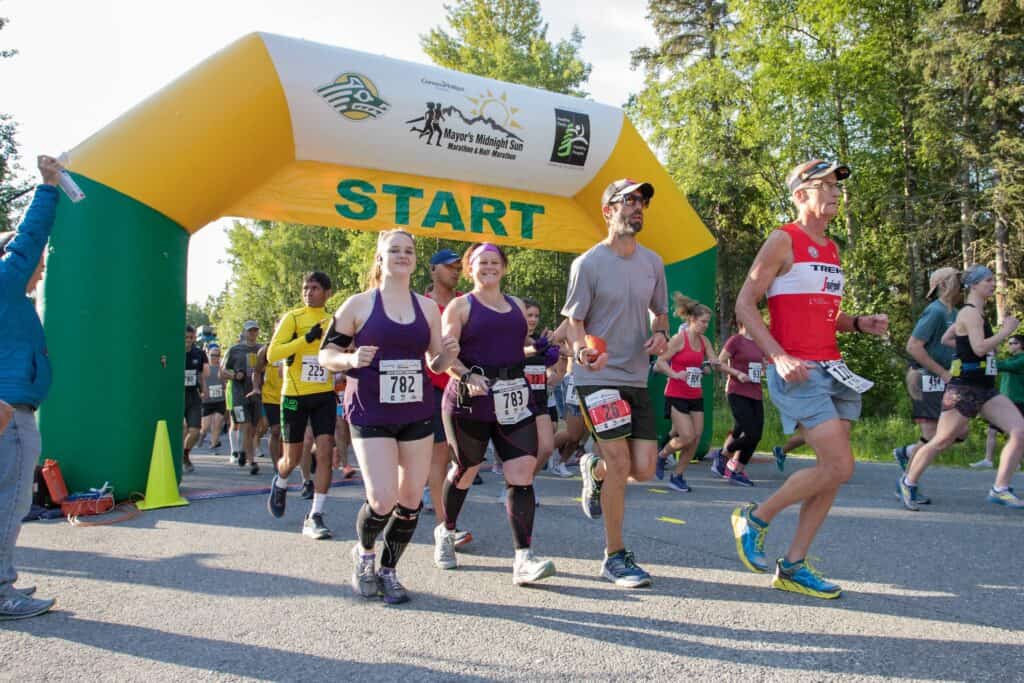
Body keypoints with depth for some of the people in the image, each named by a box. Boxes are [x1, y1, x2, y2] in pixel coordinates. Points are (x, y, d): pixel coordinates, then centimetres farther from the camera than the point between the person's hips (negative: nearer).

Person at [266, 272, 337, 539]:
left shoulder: (333, 322, 8)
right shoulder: (292, 318, -5)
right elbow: (272, 354, -17)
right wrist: (307, 338, -24)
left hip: (324, 396, 3)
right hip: (295, 396, -2)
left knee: (325, 452, -11)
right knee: (292, 459, 9)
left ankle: (315, 517, -3)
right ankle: (280, 484, 45)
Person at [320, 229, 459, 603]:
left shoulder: (427, 307, 9)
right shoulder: (359, 304, -1)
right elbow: (326, 354, 2)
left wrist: (448, 355, -8)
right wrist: (352, 359, -19)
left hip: (417, 414, 4)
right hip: (370, 415, -4)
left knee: (411, 500, 4)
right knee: (382, 499, -12)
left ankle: (388, 570, 25)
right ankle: (364, 552, 21)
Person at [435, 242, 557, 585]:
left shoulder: (517, 305, 17)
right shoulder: (460, 306, 2)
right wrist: (469, 376, -25)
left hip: (514, 399, 3)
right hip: (470, 402, -3)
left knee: (522, 472, -10)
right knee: (466, 469, 12)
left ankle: (523, 558, -11)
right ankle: (446, 531, 40)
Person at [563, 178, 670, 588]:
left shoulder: (652, 262, 9)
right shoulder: (588, 263, -7)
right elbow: (574, 323, -5)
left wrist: (660, 334, -2)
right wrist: (582, 351, -26)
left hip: (637, 378, 5)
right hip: (598, 377, -5)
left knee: (643, 470, 1)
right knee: (620, 463, -9)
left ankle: (594, 469, 36)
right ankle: (615, 557, 8)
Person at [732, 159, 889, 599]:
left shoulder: (832, 250, 18)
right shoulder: (783, 241, -6)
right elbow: (744, 305, -10)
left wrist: (858, 324, 6)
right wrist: (778, 356, -20)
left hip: (832, 368, 8)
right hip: (796, 371, -8)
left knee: (832, 471, 6)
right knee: (839, 467, -13)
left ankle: (793, 567, 16)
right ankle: (754, 518, 7)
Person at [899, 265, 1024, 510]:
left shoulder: (973, 314, 16)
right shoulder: (970, 313, -12)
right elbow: (980, 348, -24)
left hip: (985, 390, 9)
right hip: (964, 389, -9)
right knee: (941, 442, 0)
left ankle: (1000, 490, 0)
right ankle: (908, 483, 18)